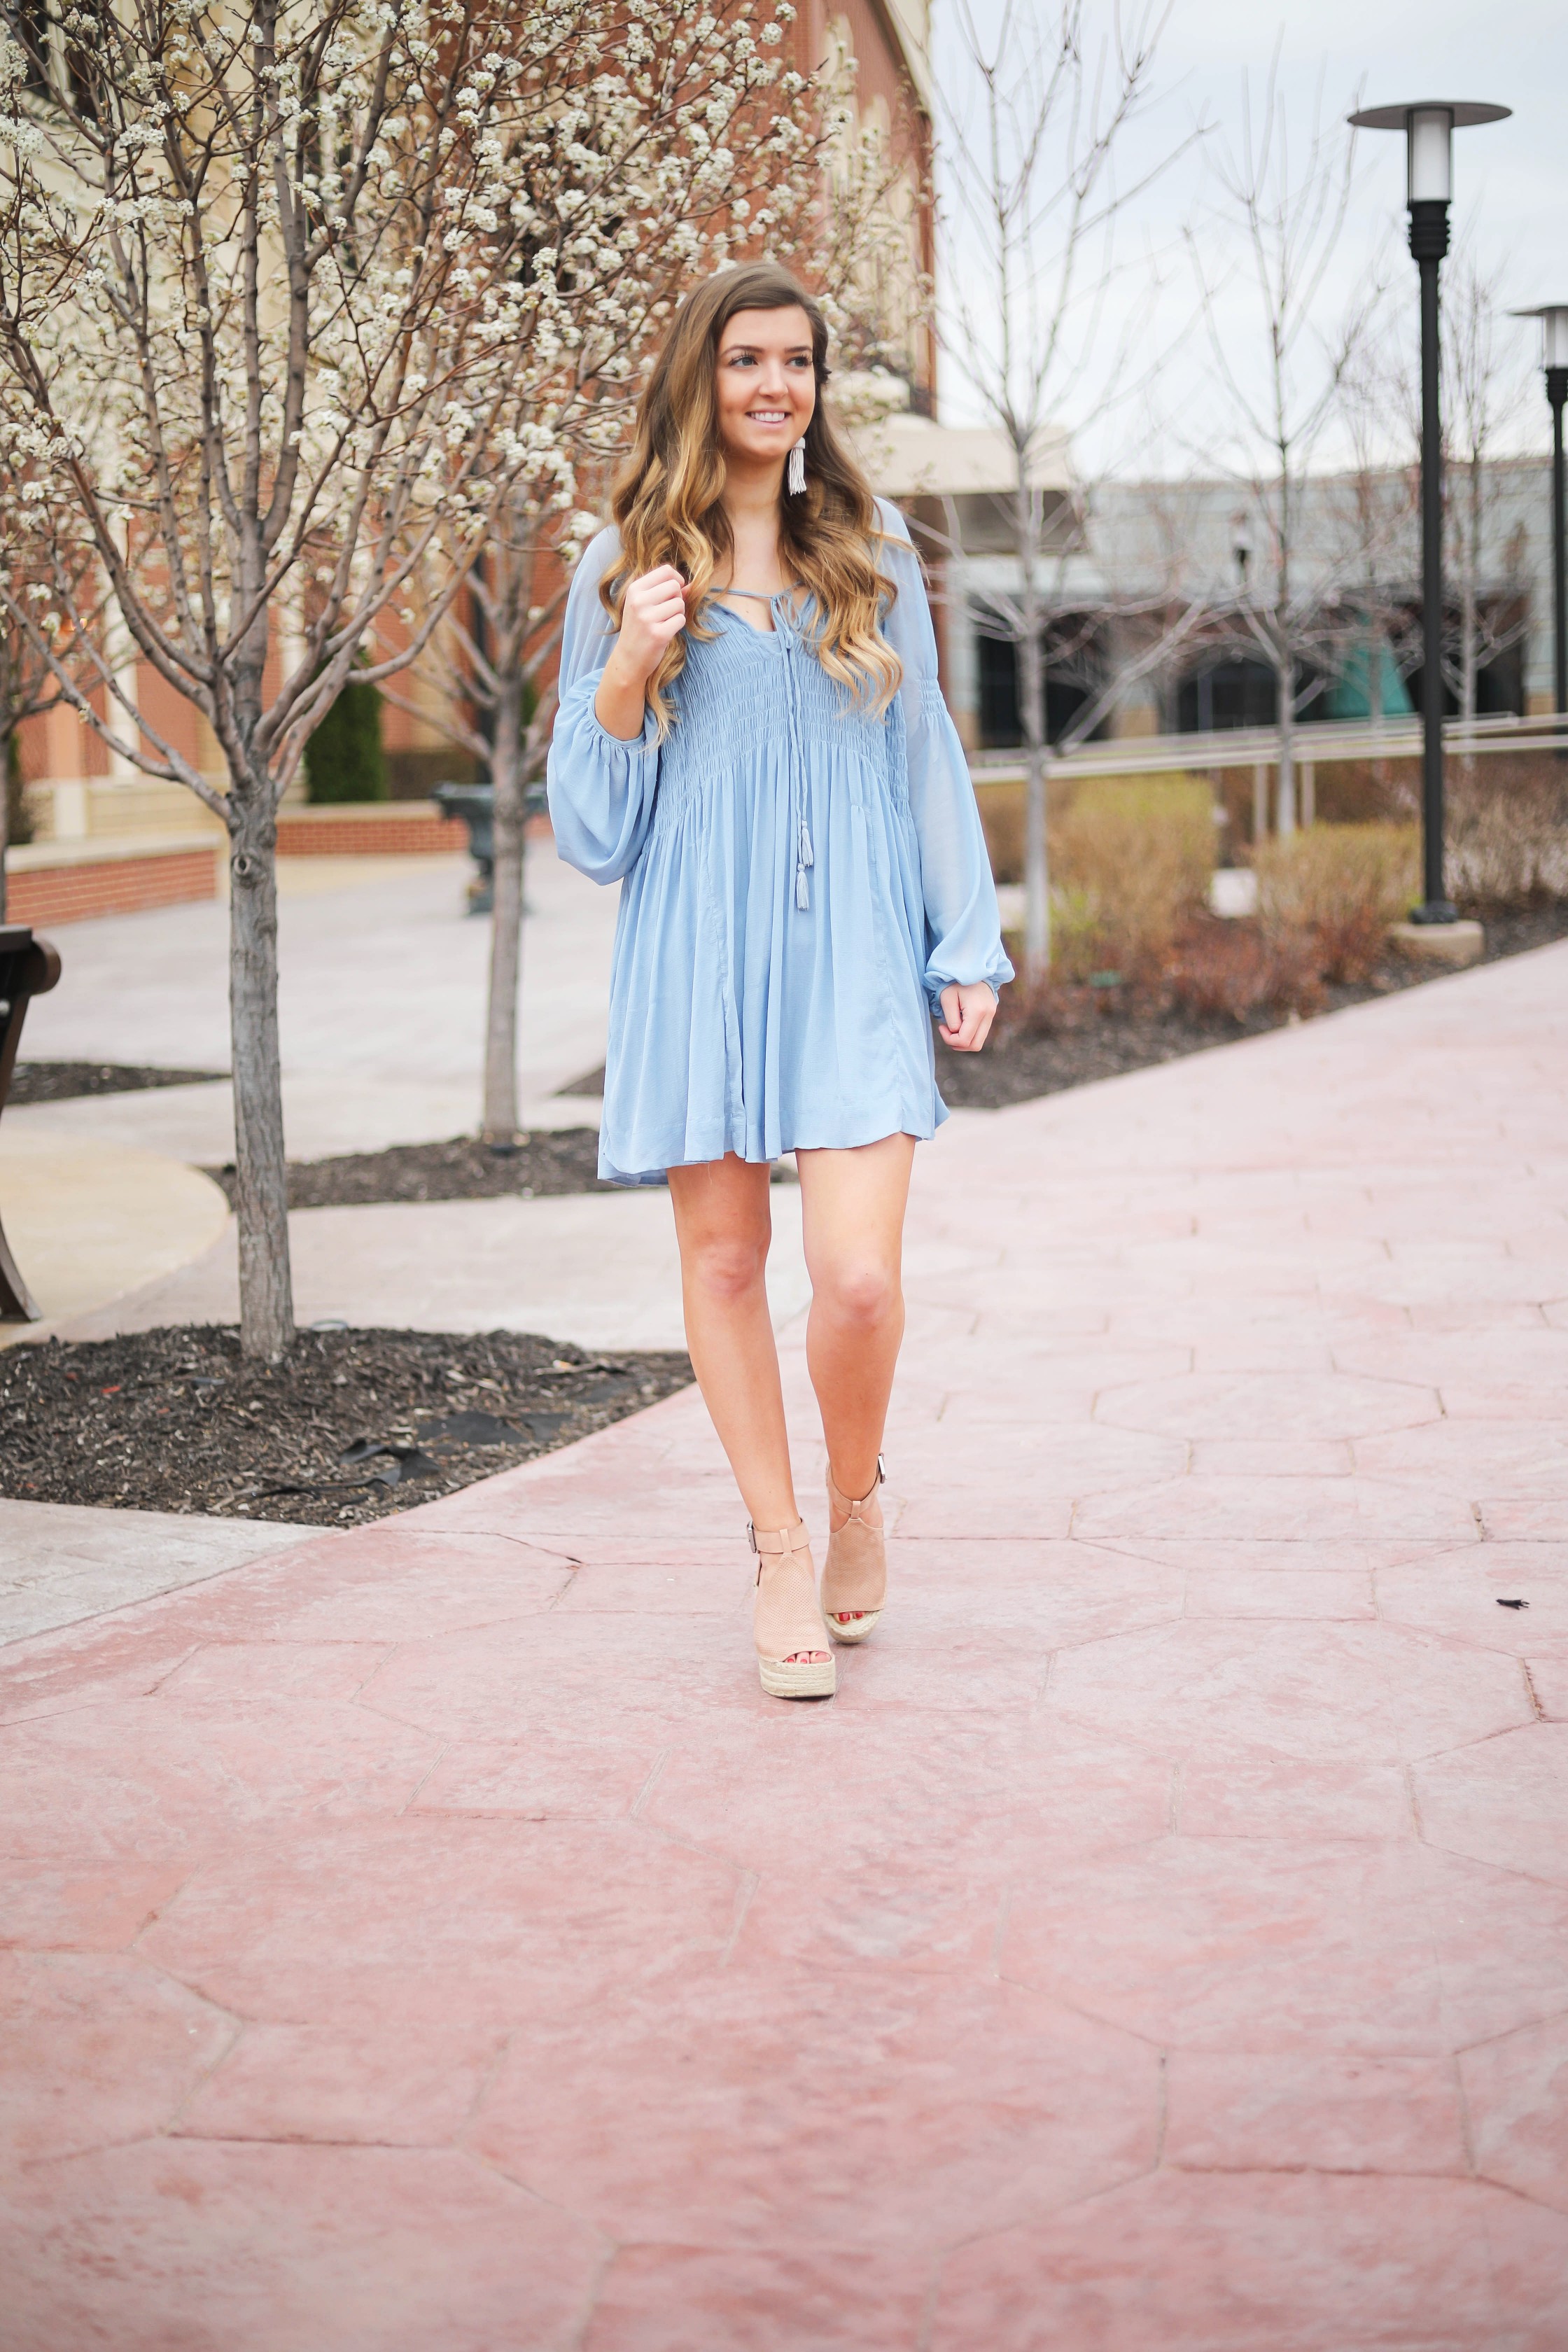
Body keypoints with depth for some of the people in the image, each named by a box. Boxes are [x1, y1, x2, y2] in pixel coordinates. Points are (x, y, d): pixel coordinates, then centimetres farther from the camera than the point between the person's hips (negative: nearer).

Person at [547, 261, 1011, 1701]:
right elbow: (592, 826, 6)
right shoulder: (627, 569, 6)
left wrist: (968, 950, 8)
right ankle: (783, 1550, 22)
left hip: (851, 952, 0)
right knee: (724, 1259, 6)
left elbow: (924, 757, 13)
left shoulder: (875, 554, 10)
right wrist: (628, 675, -10)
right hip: (695, 959, 1)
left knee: (858, 1275, -11)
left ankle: (857, 1492, 19)